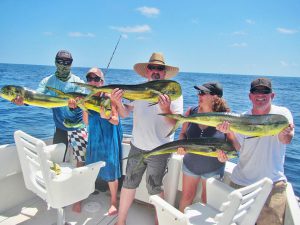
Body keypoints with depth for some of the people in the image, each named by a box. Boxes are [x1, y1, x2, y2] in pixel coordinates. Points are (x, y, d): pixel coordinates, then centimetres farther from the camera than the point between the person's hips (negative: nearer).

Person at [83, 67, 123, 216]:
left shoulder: (107, 97, -13)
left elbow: (116, 121, -13)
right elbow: (86, 122, 5)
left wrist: (107, 116, -32)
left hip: (108, 137, -5)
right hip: (94, 136, 5)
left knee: (110, 170, 1)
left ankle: (113, 202, 17)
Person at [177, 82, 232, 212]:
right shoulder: (191, 112, -10)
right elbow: (183, 134, 2)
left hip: (213, 168, -2)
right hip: (190, 164, 3)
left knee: (207, 201, 19)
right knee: (187, 196, 20)